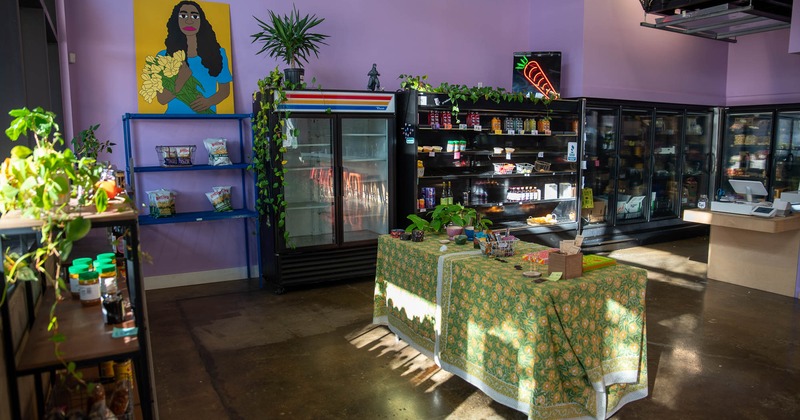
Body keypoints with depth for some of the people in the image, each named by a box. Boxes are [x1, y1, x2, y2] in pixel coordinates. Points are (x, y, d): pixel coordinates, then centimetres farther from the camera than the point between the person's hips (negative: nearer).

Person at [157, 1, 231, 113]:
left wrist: (209, 101, -11)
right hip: (175, 114, -1)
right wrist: (180, 81, -19)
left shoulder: (217, 53, 4)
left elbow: (225, 90, 8)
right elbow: (162, 99, -2)